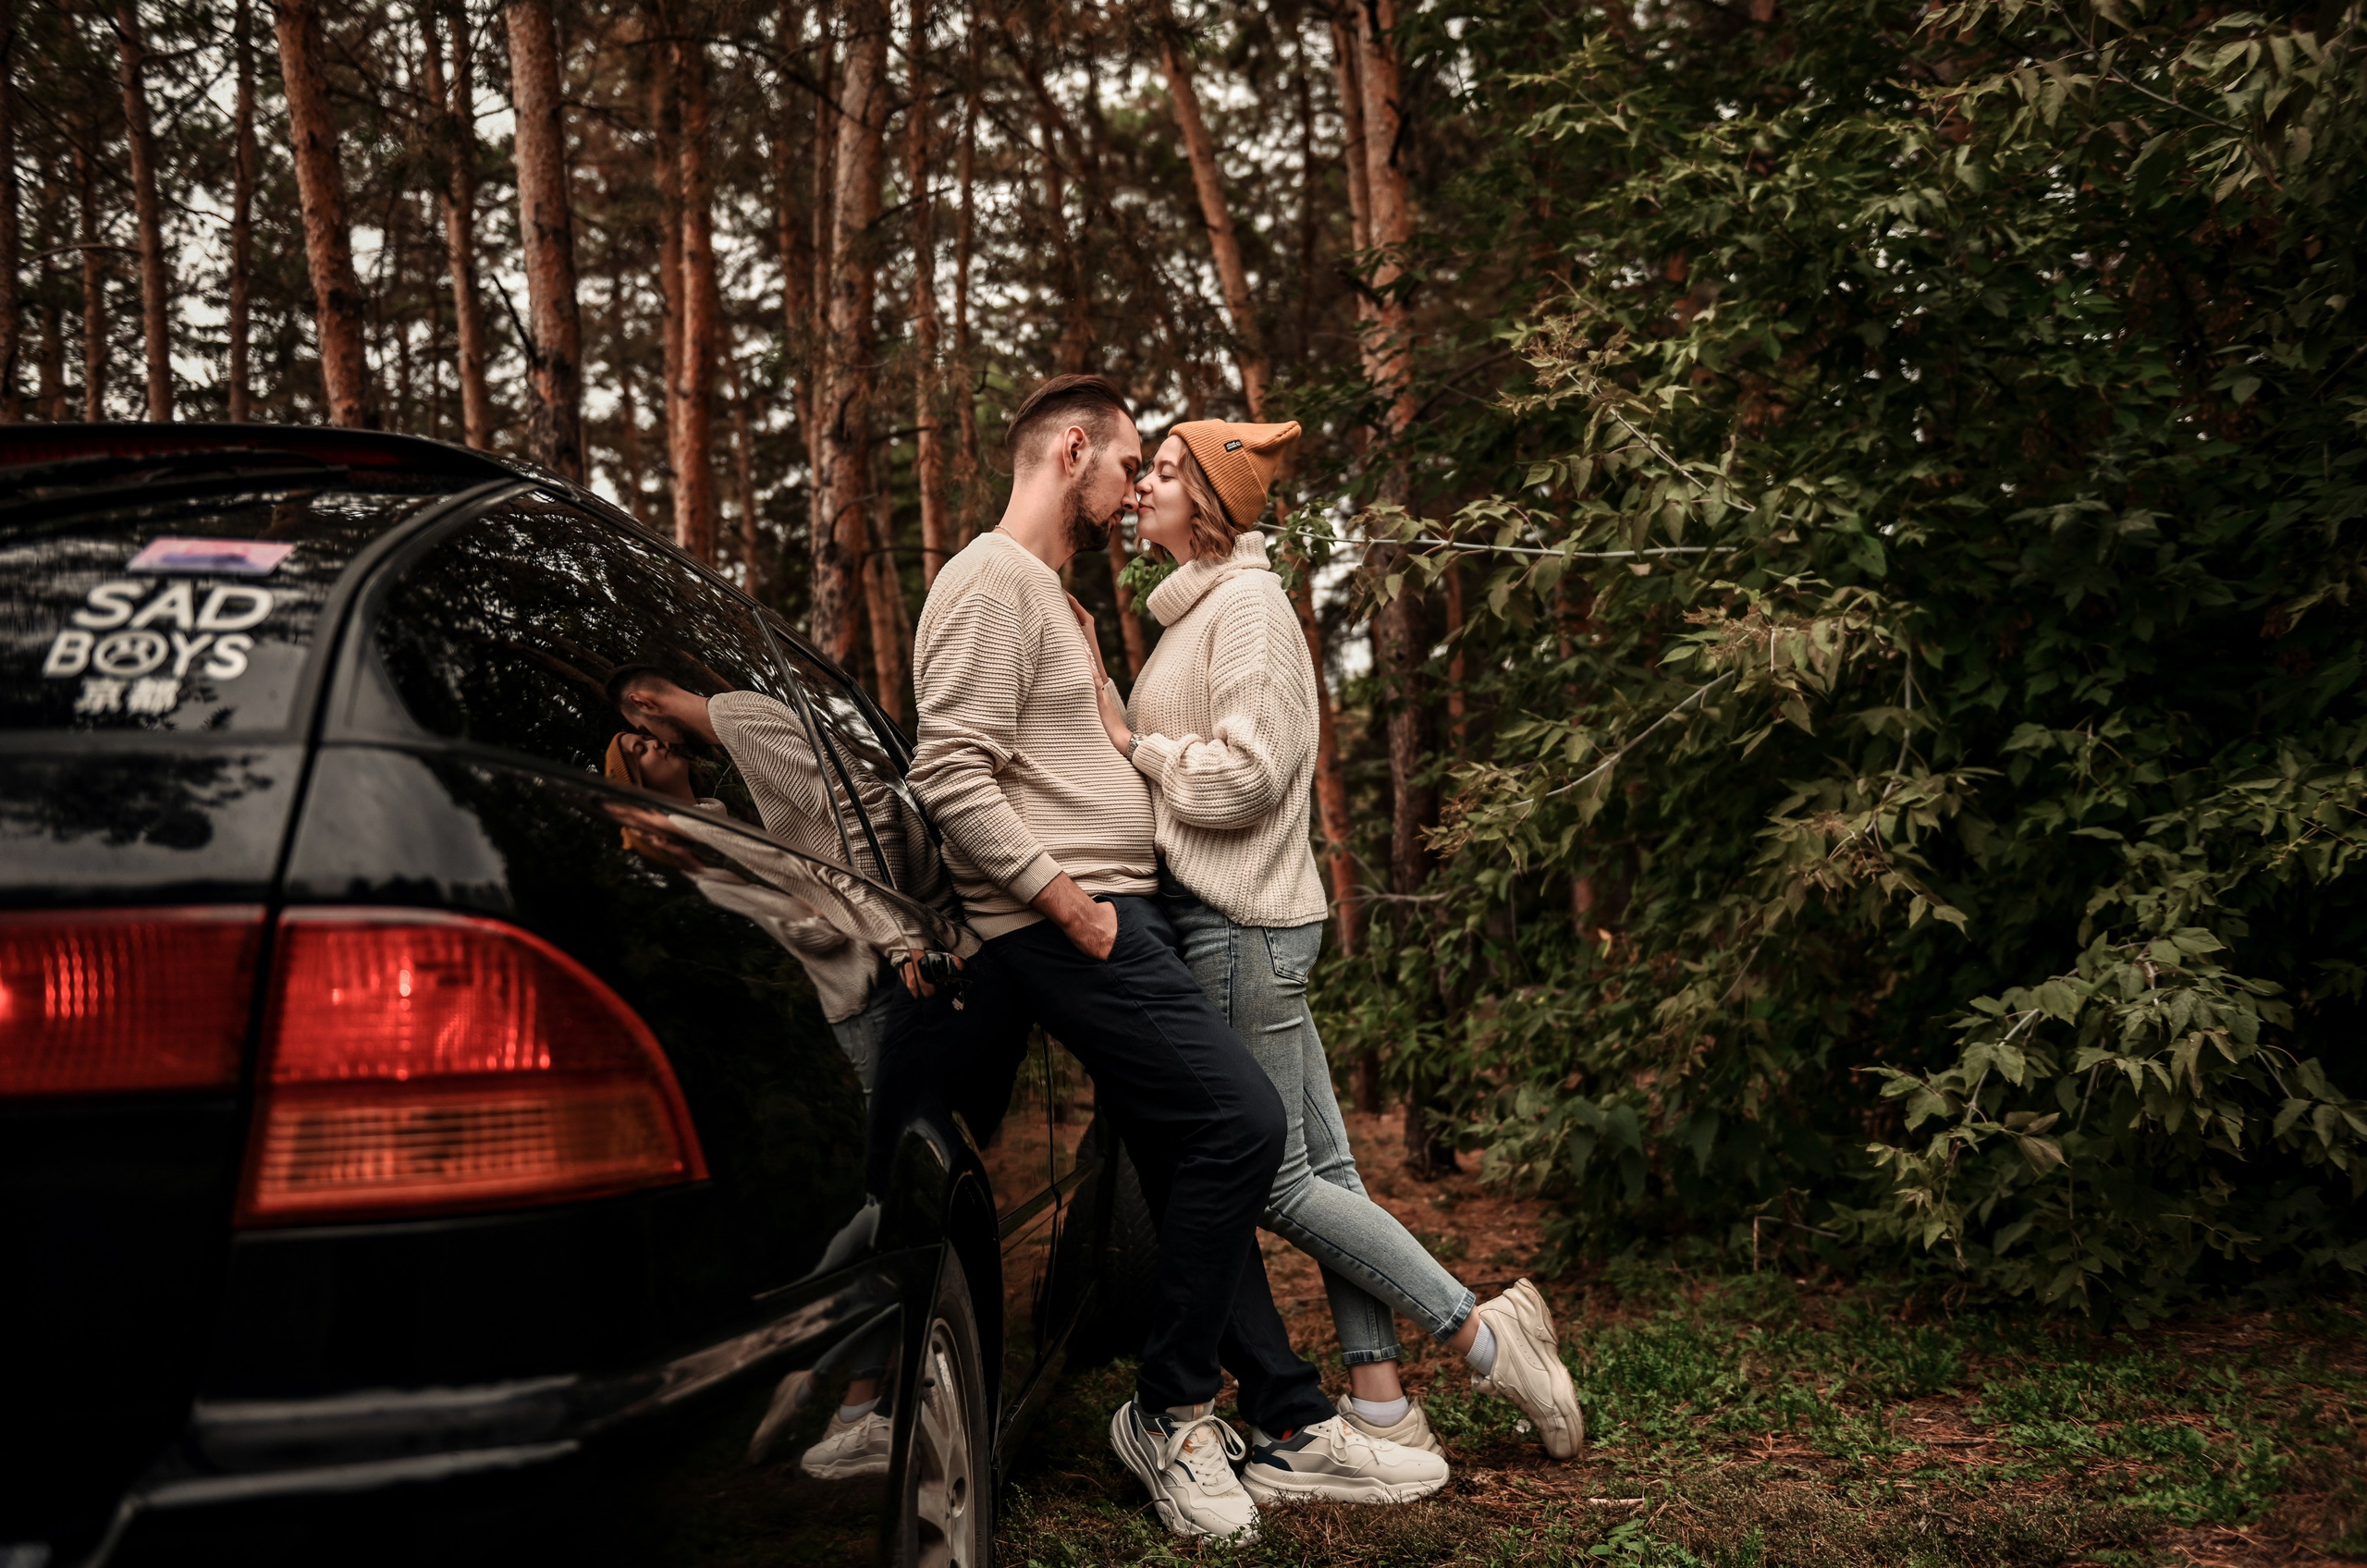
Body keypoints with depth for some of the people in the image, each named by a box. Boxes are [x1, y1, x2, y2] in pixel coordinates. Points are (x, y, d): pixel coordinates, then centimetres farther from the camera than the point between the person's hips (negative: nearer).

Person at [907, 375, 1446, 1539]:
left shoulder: (1044, 592, 25)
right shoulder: (994, 581, -8)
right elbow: (954, 779, -19)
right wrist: (1073, 904, -18)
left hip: (1112, 919, 11)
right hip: (1066, 927, -11)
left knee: (1190, 1174, 9)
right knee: (1237, 1120, -15)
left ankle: (1294, 1425, 14)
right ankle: (1169, 1412, -1)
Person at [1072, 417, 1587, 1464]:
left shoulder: (1247, 603, -10)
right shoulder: (1198, 608, 20)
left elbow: (1247, 775, -20)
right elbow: (1168, 770, 17)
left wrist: (1132, 746, -9)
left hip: (1238, 927, -10)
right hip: (1236, 918, 10)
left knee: (1277, 1182, -4)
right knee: (1324, 1168, 8)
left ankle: (1482, 1338, 5)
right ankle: (1383, 1413, 13)